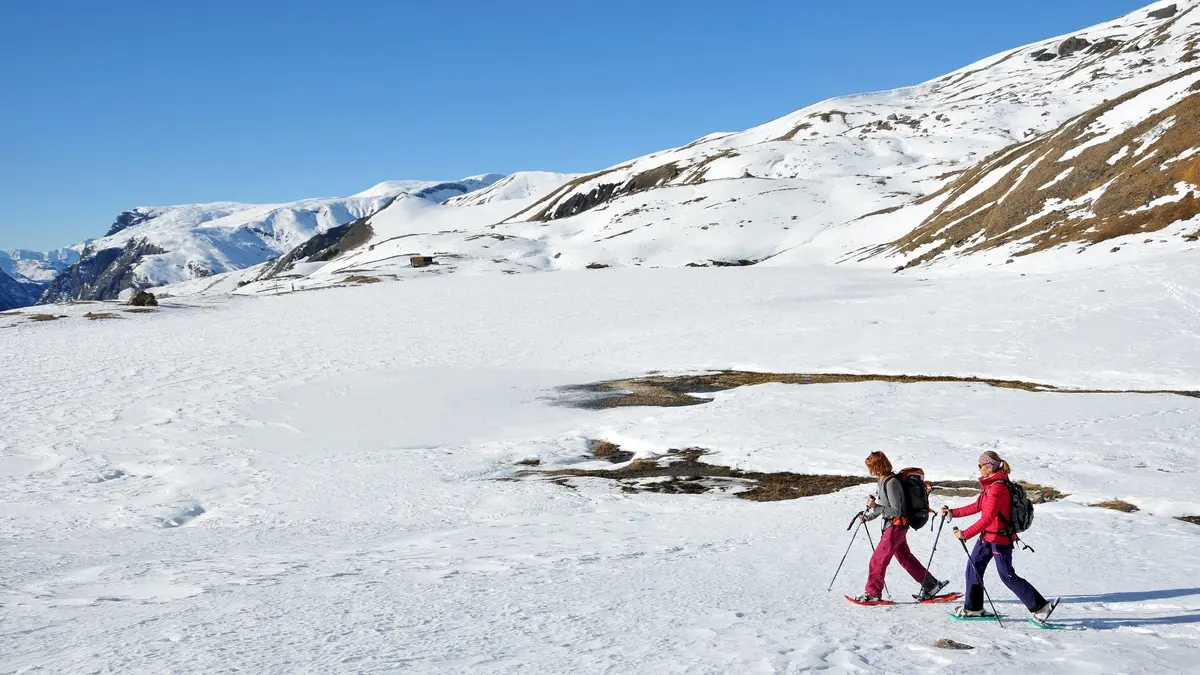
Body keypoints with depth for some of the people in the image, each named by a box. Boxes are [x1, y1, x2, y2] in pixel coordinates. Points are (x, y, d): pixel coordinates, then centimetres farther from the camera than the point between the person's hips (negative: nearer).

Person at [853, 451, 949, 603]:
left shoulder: (891, 483, -22)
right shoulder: (883, 481, 8)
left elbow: (896, 511, -22)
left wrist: (874, 506, -27)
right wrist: (867, 516, 11)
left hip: (896, 526, -10)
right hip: (893, 526, 10)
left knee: (878, 560, -6)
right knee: (905, 558, 17)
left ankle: (872, 593, 2)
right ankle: (931, 586, 25)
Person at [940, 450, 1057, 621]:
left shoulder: (997, 488, -25)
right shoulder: (991, 484, 6)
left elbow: (988, 518, -30)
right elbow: (977, 506, 16)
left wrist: (966, 534, -31)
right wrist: (953, 513, 17)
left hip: (1000, 538, -10)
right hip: (988, 535, 10)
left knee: (1008, 576, -2)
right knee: (973, 567, 12)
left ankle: (1040, 607, 8)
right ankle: (973, 608, 23)